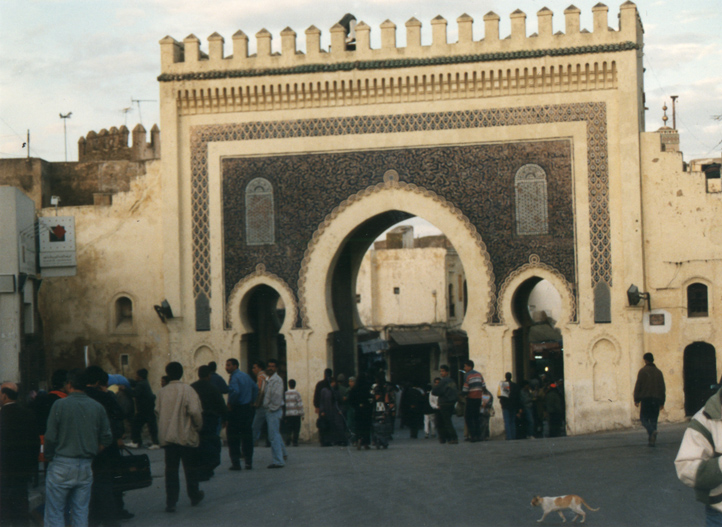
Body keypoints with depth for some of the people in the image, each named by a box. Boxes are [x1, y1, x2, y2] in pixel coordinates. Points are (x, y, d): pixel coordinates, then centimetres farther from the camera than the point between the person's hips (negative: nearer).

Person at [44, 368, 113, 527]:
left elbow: (50, 438, -9)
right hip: (86, 467, 4)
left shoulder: (60, 405, -8)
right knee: (81, 513, 10)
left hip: (61, 466, -4)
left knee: (55, 513, 3)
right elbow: (106, 439, 5)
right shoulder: (97, 407, 3)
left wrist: (48, 456, 8)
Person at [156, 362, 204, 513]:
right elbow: (195, 411, -17)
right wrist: (198, 427, -1)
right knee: (191, 468, 14)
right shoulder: (187, 390, -10)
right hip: (187, 436, -2)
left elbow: (158, 412, 4)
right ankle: (194, 496, 28)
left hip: (167, 437, 3)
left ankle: (171, 503, 0)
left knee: (171, 469, 5)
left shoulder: (162, 392, 0)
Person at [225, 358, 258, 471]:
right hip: (247, 409, 8)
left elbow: (235, 391, -30)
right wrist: (251, 401, 20)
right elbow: (255, 387, 22)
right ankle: (249, 462, 11)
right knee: (247, 436, 10)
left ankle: (236, 463, -2)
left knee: (233, 436, 0)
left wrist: (230, 404, -17)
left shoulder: (234, 377, -14)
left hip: (236, 410, -8)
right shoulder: (245, 375, 12)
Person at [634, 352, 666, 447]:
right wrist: (662, 402, 16)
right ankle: (651, 440, 3)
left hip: (645, 398, -4)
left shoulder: (643, 371, -3)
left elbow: (638, 386, -6)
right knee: (653, 420, 8)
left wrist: (636, 399, -1)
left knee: (644, 418, 1)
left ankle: (651, 431, -27)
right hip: (656, 399, 4)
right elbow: (663, 388, 13)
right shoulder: (658, 372, 12)